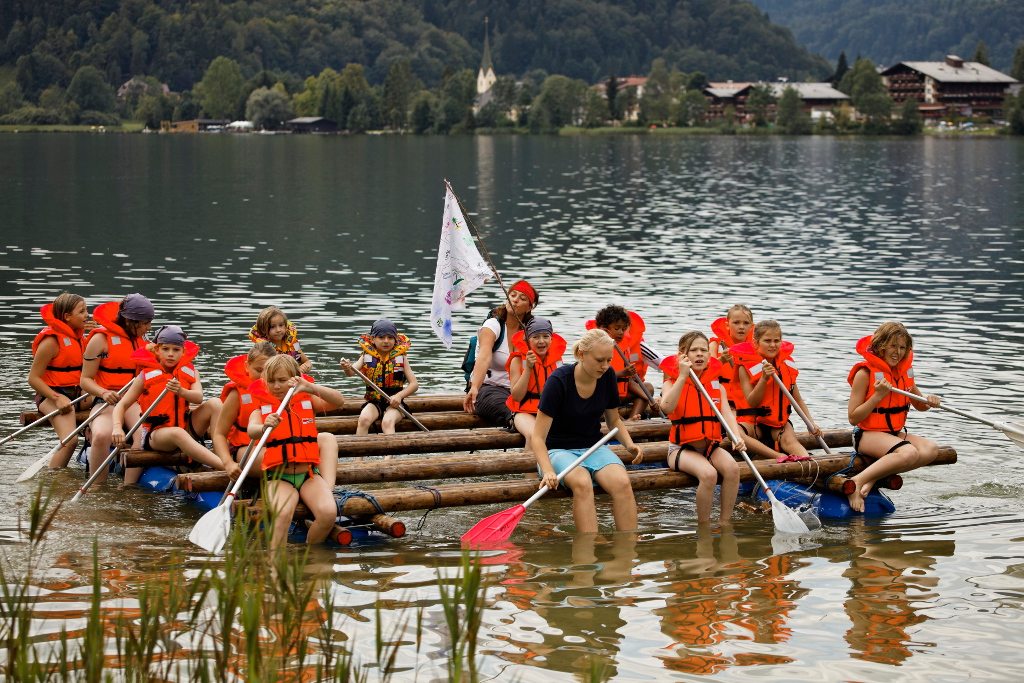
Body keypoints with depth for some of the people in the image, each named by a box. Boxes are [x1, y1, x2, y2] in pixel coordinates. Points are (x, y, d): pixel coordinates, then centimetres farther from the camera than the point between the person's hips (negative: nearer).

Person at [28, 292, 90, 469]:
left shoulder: (76, 335, 13)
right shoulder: (51, 340, -13)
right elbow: (33, 378, -14)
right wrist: (58, 398, -22)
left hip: (76, 394, 8)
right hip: (53, 396, -8)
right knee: (70, 440, -29)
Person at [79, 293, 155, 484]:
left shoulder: (143, 340, 15)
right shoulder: (102, 338, -3)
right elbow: (86, 379, -3)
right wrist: (104, 393, -21)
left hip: (135, 400, 4)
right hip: (107, 402, -4)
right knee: (102, 435, -36)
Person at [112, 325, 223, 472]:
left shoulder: (190, 372, 6)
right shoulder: (146, 376, -2)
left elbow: (198, 398, -14)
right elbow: (122, 405, -4)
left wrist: (180, 391, -36)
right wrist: (117, 427, -24)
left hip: (185, 426, 4)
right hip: (156, 433, -4)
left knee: (214, 403, -15)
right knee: (177, 433, -38)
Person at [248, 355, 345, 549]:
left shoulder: (307, 401, 10)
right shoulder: (261, 410, 4)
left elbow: (339, 402, -8)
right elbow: (252, 430, -19)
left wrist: (311, 388, -24)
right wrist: (265, 427, -43)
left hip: (309, 475, 2)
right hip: (279, 479, -2)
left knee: (328, 513, -27)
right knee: (282, 515, -34)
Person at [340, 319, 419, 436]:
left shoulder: (400, 357, 2)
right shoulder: (367, 356, 3)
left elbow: (414, 384, -1)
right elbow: (352, 372, -14)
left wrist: (399, 395, -19)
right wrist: (347, 368, -39)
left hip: (394, 403, -1)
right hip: (373, 402, 1)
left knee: (387, 422, -31)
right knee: (364, 419, -28)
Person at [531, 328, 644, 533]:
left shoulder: (608, 376, -1)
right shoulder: (559, 380, -17)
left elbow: (614, 420, 17)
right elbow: (538, 437, -17)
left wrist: (629, 443, -3)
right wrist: (548, 471, -34)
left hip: (594, 447, 4)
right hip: (559, 450, -4)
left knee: (622, 483, -29)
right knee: (582, 483, -38)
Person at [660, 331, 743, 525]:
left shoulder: (717, 386, 10)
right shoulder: (672, 383, -1)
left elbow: (727, 414, -5)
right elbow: (667, 407, -23)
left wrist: (737, 437, -26)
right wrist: (683, 376, -21)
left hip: (711, 445, 4)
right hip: (682, 448, -4)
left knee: (731, 468, -28)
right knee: (708, 474, -32)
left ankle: (725, 523, -17)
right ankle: (704, 526, -16)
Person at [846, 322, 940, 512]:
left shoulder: (905, 371, 10)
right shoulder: (865, 373, -11)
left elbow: (919, 405, 24)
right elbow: (853, 418, -12)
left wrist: (929, 401, 0)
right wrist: (878, 396, -22)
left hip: (896, 433, 8)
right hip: (868, 434, -7)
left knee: (931, 449, -21)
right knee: (909, 453, -34)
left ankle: (874, 477, -23)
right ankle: (858, 481, -32)